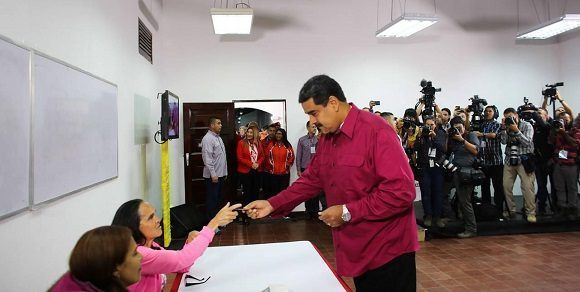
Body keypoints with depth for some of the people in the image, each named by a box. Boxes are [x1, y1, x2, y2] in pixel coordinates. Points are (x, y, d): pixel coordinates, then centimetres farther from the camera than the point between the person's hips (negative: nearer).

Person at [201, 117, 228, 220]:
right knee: (212, 199, 0)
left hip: (221, 174, 9)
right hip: (213, 176, -9)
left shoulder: (218, 137, 14)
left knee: (218, 198, 16)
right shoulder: (208, 138, -15)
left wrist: (224, 172, 16)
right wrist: (213, 174, -22)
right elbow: (207, 158, -21)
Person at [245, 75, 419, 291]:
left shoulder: (377, 133, -21)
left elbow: (402, 192, -25)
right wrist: (272, 205, 0)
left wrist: (347, 212, -21)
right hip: (357, 250, 8)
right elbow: (311, 180, 11)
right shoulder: (326, 138, 6)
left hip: (387, 251, -7)